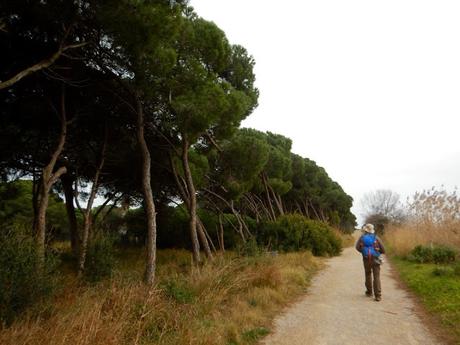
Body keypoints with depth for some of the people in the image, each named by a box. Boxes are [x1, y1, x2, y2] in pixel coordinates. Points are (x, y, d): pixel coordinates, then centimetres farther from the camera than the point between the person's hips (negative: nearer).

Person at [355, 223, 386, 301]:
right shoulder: (376, 238, 0)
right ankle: (378, 296, -9)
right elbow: (383, 250, 0)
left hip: (366, 259, 1)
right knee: (376, 277, -2)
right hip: (375, 259, -1)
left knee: (368, 275, 18)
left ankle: (369, 292, 29)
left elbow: (357, 247, -10)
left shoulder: (362, 237, 2)